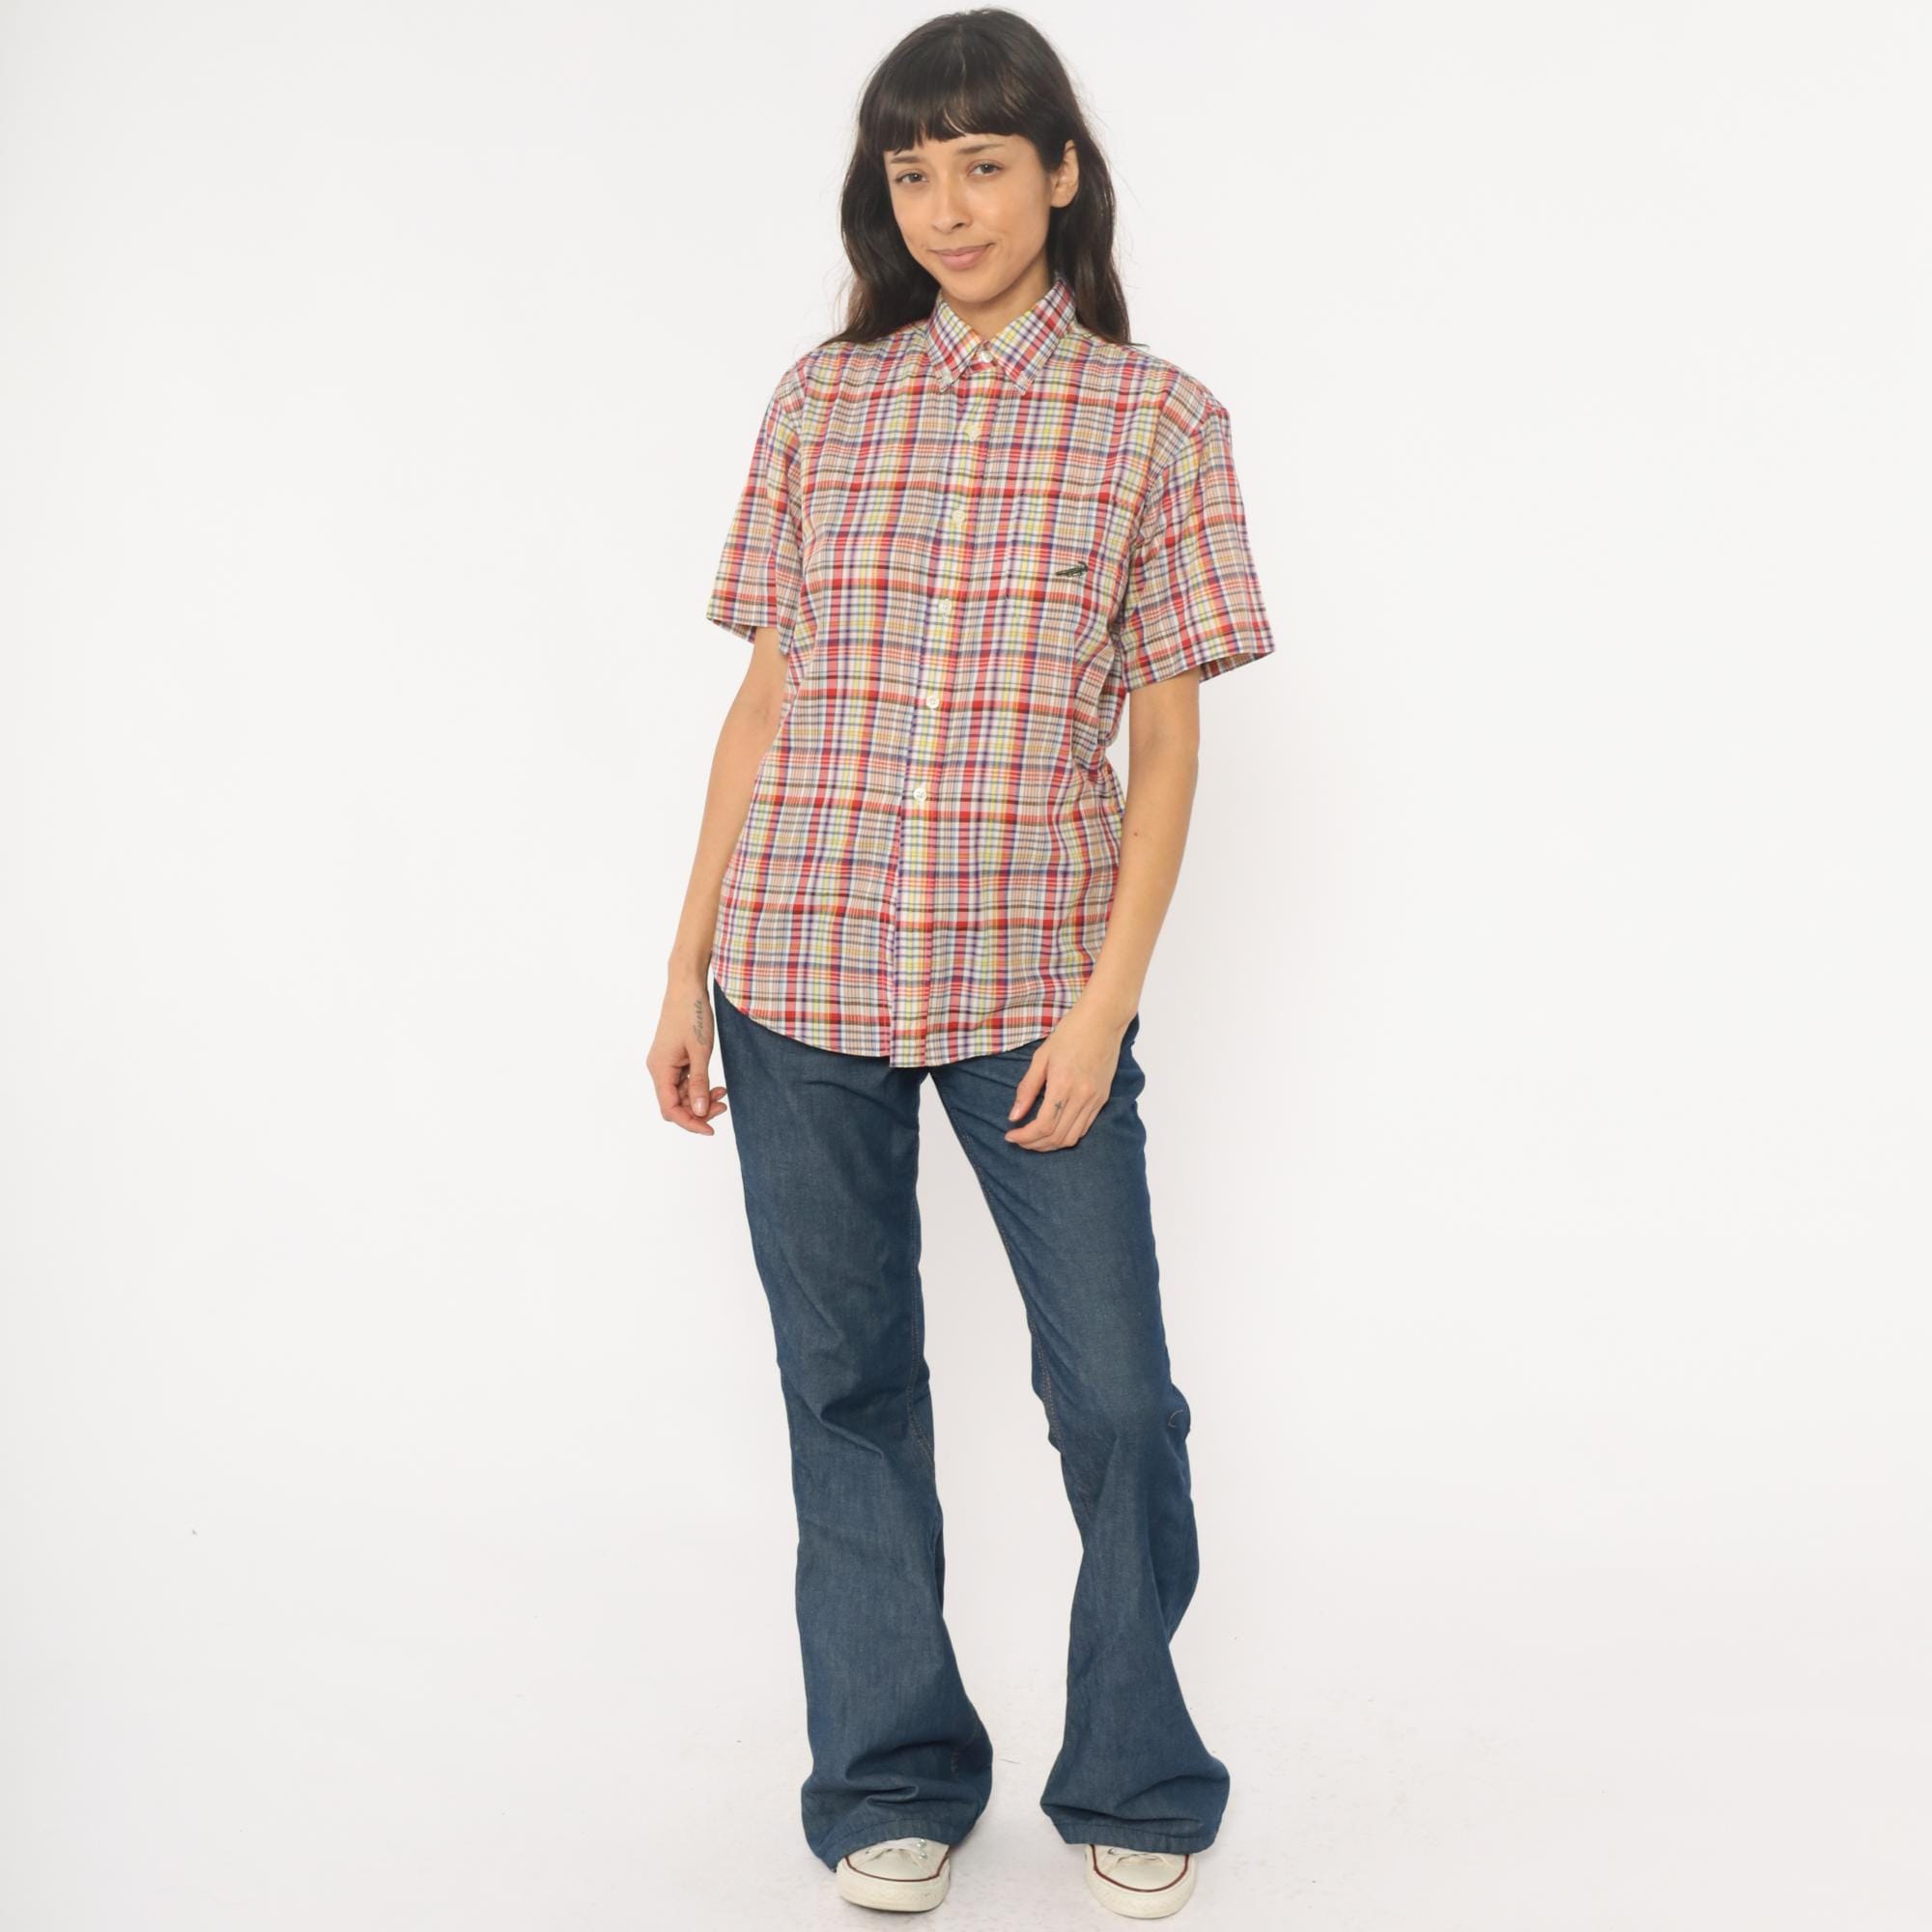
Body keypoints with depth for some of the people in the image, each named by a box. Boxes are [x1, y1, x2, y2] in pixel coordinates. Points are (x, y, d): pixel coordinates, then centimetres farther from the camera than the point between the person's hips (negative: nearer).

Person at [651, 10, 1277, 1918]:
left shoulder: (1154, 419, 1)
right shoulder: (817, 402, 7)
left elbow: (1166, 736, 0)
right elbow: (764, 698, 9)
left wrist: (1106, 1001, -9)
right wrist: (687, 969, 7)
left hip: (1033, 974, -2)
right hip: (800, 972, 2)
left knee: (1116, 1394, 1)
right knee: (847, 1385, 10)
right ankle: (893, 1778, 27)